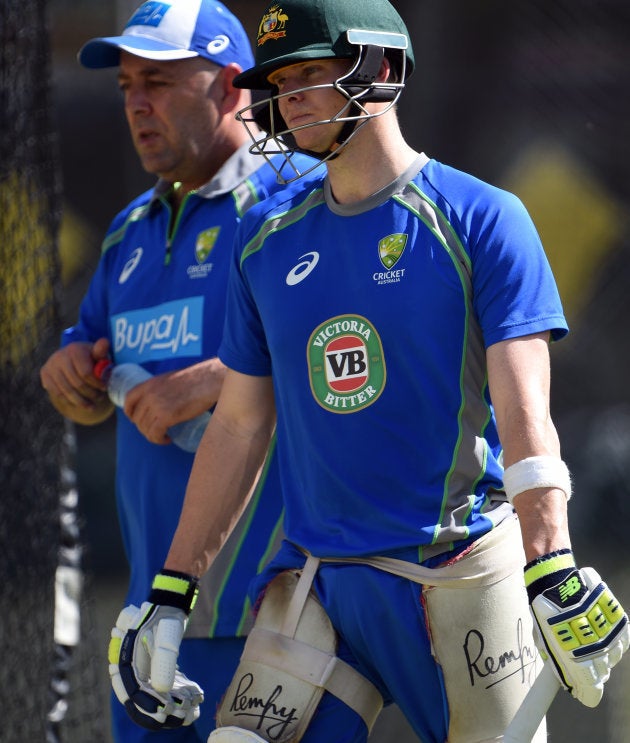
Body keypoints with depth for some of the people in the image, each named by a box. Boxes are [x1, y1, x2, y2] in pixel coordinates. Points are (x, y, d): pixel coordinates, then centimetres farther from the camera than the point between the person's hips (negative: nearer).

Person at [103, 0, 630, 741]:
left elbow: (522, 412, -12)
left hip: (464, 575, -4)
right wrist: (169, 595, 13)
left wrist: (553, 575, -24)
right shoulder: (267, 237, 12)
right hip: (317, 582, 4)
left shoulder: (479, 220, -4)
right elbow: (239, 426, 16)